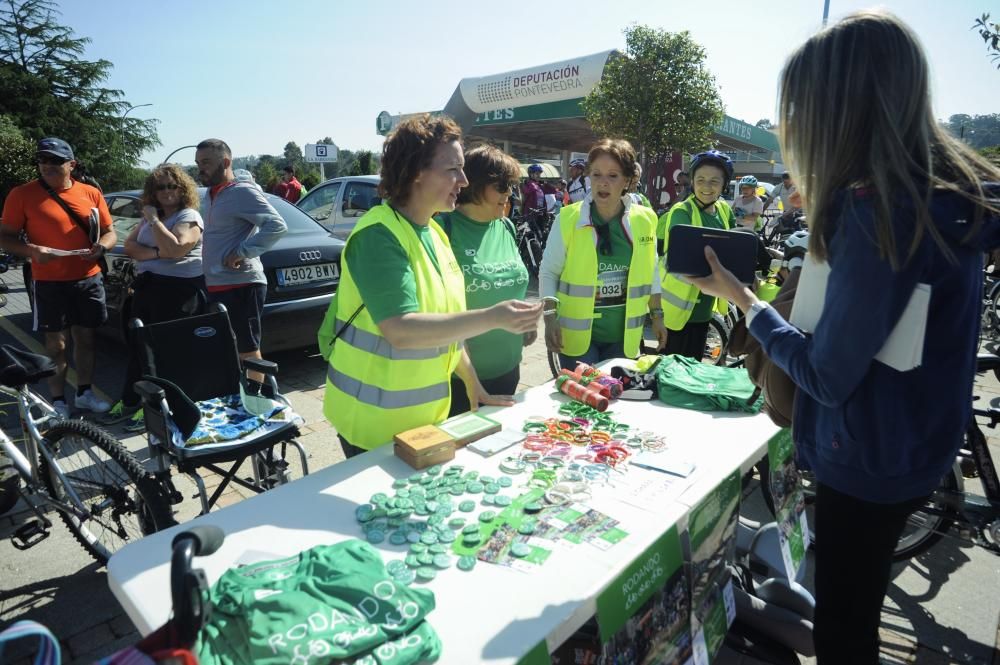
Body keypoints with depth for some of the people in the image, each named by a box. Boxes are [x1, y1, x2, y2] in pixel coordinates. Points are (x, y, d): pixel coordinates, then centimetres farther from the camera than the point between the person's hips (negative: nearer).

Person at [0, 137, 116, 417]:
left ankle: (84, 393, 27)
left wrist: (101, 248, -12)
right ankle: (58, 401, 16)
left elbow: (110, 232, 10)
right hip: (49, 283, -2)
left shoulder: (91, 193, 5)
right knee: (56, 344, 5)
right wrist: (31, 250, -20)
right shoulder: (22, 194, -2)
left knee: (86, 338, 12)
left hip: (89, 280, 3)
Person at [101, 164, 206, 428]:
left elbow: (174, 249, -23)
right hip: (147, 286, 8)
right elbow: (129, 246, 7)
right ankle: (130, 401, 26)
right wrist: (156, 253, -12)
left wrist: (154, 220, -13)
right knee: (137, 344, 13)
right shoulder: (150, 216, 16)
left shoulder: (190, 217, -8)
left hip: (178, 290, -8)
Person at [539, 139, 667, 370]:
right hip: (577, 332, -3)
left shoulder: (644, 220, 0)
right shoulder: (568, 218, -9)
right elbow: (548, 272, -5)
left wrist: (657, 316, 11)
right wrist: (550, 318, -13)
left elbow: (650, 272, 10)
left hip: (623, 334, 3)